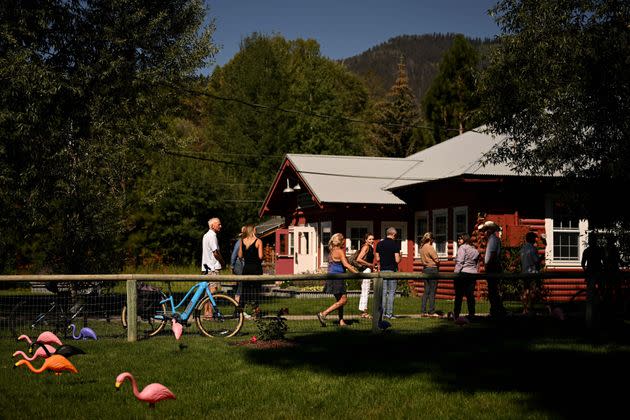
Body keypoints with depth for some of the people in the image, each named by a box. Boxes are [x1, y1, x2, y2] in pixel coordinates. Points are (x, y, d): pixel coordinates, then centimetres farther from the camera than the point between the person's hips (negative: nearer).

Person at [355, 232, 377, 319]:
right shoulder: (366, 247, -12)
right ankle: (364, 312, -6)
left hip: (368, 270, 10)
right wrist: (370, 264, -15)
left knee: (364, 292, 12)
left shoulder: (370, 247, 16)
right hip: (366, 270, -10)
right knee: (365, 291, -8)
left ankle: (363, 312, 17)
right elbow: (358, 259, -22)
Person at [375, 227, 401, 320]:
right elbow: (397, 260, -11)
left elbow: (377, 259, 7)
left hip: (382, 270, 4)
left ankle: (382, 312, 6)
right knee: (391, 292, 2)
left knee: (383, 292, 8)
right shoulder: (395, 244, -9)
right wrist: (400, 257, 9)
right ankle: (389, 313, -1)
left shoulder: (380, 244, 5)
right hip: (392, 270, -4)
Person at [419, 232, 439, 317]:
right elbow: (436, 260, -15)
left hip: (425, 269, 8)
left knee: (426, 291, 10)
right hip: (432, 269, -8)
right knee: (432, 291, -3)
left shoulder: (422, 247, 9)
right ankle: (431, 312, -2)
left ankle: (423, 311, 9)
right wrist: (437, 265, 5)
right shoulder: (430, 247, -15)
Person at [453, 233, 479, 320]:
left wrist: (455, 273, -13)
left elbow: (459, 262, -13)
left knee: (459, 295, -1)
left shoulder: (462, 247, -5)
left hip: (463, 273, -6)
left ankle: (456, 315, 2)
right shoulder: (475, 250, 16)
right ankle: (471, 314, 6)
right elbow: (477, 263, 17)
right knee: (470, 295, 7)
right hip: (473, 274, 6)